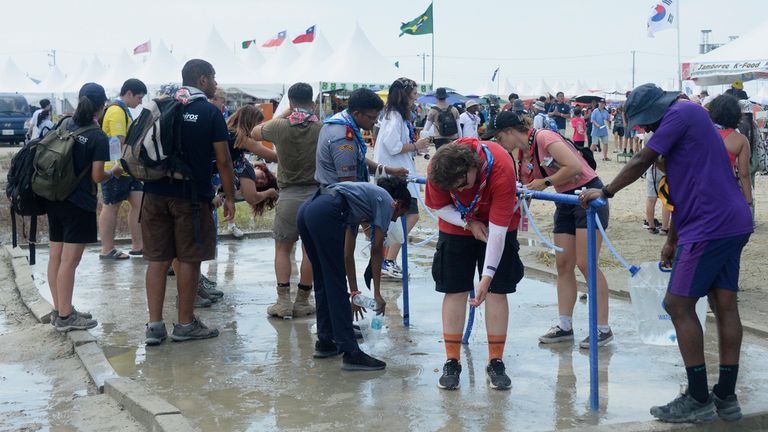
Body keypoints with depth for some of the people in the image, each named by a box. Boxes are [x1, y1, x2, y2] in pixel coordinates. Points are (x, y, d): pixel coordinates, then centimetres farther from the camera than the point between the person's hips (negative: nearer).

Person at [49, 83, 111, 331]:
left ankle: (59, 310, 20)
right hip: (79, 204, -7)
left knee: (55, 255, 11)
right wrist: (113, 173, 5)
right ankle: (65, 317, 2)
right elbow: (97, 176, -13)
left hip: (55, 199, 7)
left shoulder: (64, 125, 6)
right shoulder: (98, 137, -13)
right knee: (70, 260, -3)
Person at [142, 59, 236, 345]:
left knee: (157, 259, 6)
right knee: (189, 259, 4)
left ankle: (154, 325, 6)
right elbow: (223, 160, -7)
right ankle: (185, 324, 12)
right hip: (191, 196, -5)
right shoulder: (210, 112, -5)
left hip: (156, 193, 5)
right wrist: (229, 197, 0)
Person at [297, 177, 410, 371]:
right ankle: (351, 353, -1)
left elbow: (348, 253, 34)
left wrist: (354, 291, 36)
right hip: (326, 214, -9)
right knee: (336, 286, -4)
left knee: (323, 282, 20)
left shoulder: (365, 194, 35)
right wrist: (377, 293, 12)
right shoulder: (386, 200, 14)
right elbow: (376, 250, 7)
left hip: (306, 210, 9)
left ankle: (325, 343, 29)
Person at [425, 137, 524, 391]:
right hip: (456, 224, 2)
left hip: (499, 225, -2)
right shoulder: (438, 169, -28)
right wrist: (469, 223, -23)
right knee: (454, 290, -2)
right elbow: (439, 206, -8)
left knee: (497, 290, -5)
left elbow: (498, 230, -34)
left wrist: (487, 277, -34)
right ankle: (452, 362, 6)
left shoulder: (501, 169, -37)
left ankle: (496, 362, 5)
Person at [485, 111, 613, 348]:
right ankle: (564, 325, 11)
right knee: (563, 264, 5)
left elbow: (575, 167, -26)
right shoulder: (523, 156, 8)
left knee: (584, 263, -11)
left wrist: (545, 182, -18)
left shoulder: (544, 138, -17)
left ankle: (603, 328, -4)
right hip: (565, 202, 9)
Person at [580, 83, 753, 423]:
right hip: (732, 224, 10)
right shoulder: (689, 117, 22)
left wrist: (605, 191, -1)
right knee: (724, 305, 10)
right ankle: (726, 398, 15)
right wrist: (672, 240, 25)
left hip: (710, 226, -10)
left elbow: (641, 163, -13)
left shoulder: (681, 112, -9)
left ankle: (698, 400, 0)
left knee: (679, 305, -5)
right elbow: (686, 190, 24)